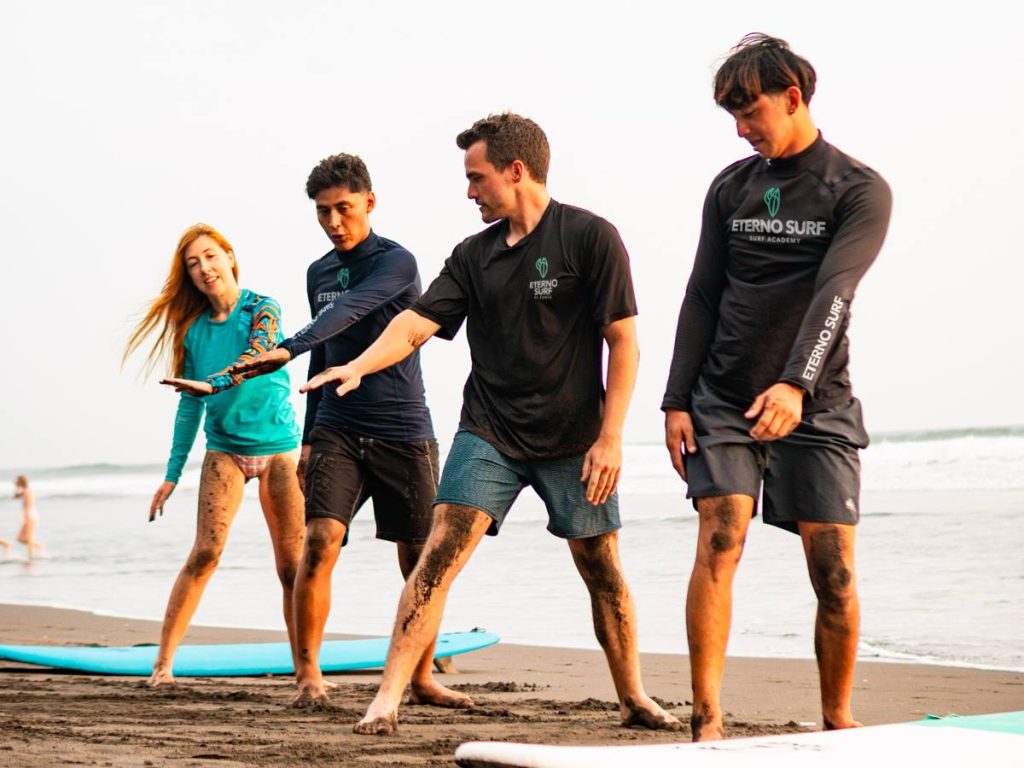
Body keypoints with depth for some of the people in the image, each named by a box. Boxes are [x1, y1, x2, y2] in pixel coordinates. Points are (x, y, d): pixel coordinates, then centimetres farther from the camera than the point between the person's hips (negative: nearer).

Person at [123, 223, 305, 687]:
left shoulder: (263, 310, -5)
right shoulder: (193, 328, 5)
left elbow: (255, 358, -26)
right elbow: (189, 407, 10)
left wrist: (212, 383, -45)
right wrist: (172, 475, 9)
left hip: (278, 447, -2)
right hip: (225, 449, 2)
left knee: (292, 565, -4)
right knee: (206, 551, -13)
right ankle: (163, 662, -11)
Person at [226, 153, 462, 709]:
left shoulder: (396, 262, -7)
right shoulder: (319, 273, 13)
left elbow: (348, 310, -26)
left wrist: (287, 350, -40)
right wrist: (309, 439, 19)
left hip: (403, 431, -4)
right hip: (337, 429, 4)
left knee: (420, 562, 2)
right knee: (319, 540, -15)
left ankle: (422, 680, 17)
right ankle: (308, 674, -8)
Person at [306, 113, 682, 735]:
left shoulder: (590, 237, -6)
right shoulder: (475, 255, 7)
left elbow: (623, 341, -8)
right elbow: (418, 322, -1)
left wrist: (610, 437, -13)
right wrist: (359, 366, -19)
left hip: (574, 440, -3)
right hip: (489, 435, 3)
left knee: (604, 571, 6)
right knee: (439, 556, -10)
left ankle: (634, 698, 24)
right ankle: (388, 699, -12)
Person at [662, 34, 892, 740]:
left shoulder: (860, 191, -4)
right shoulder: (732, 188, 8)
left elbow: (833, 295, -19)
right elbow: (702, 299, 9)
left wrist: (796, 385, -33)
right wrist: (677, 401, 2)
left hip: (817, 408, -2)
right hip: (724, 403, 2)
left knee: (834, 572, -3)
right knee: (718, 545, -12)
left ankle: (838, 721, 14)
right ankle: (707, 723, -11)